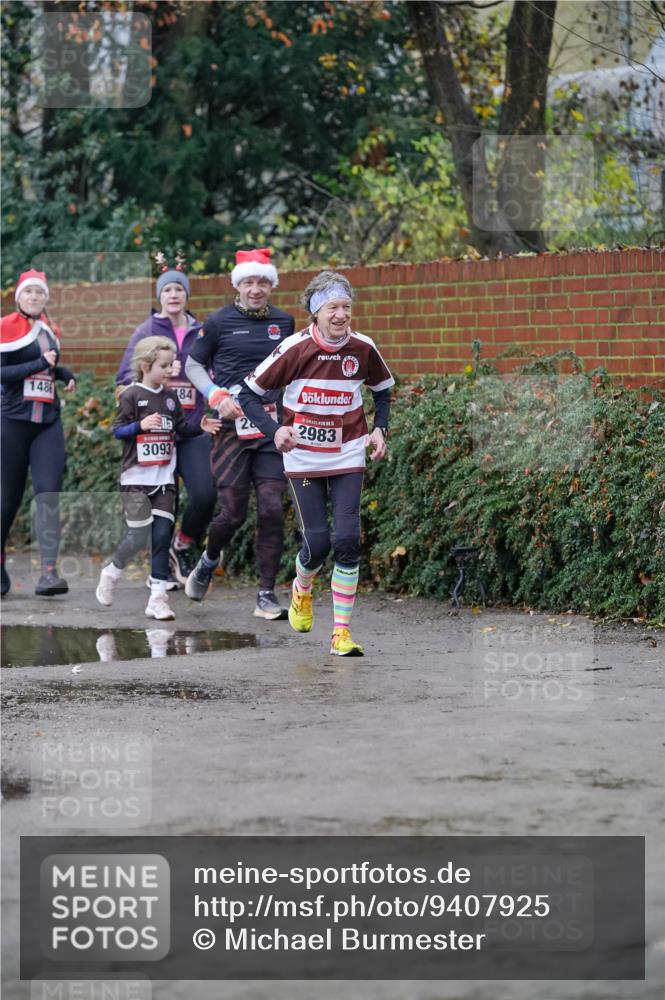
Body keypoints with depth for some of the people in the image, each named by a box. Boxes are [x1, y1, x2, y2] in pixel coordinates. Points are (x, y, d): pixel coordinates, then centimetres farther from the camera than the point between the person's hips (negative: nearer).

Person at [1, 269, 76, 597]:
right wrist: (39, 365, -17)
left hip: (49, 424, 4)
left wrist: (64, 374, 10)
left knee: (48, 493, -12)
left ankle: (49, 573, -22)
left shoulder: (50, 331, 13)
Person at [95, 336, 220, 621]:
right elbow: (118, 430, -10)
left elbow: (181, 429, 17)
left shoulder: (170, 397, 9)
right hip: (136, 478, -5)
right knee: (140, 536, -6)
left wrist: (201, 427, 1)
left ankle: (158, 597, 0)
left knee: (162, 536, -2)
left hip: (164, 479, 5)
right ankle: (111, 573, 21)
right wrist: (141, 425, -26)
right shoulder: (132, 395, -7)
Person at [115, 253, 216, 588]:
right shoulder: (146, 332, 4)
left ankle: (184, 545, 13)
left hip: (194, 429, 2)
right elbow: (124, 378, 0)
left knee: (205, 494, -14)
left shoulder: (202, 333, 10)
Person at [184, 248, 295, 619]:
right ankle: (209, 561, 31)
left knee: (272, 509, -7)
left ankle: (267, 595, 0)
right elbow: (193, 365, 7)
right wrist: (218, 397, -8)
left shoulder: (284, 323, 9)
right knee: (233, 513, -2)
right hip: (233, 426, -2)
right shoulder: (220, 322, 0)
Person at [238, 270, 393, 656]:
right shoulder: (295, 349, -14)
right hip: (303, 459, -2)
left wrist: (380, 429, 1)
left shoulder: (363, 348, -5)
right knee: (317, 542, -4)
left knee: (347, 539, -11)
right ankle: (302, 590, 33)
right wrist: (274, 430, -21)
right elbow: (250, 393, -7)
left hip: (348, 457, 2)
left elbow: (383, 389, 15)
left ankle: (342, 632, -3)